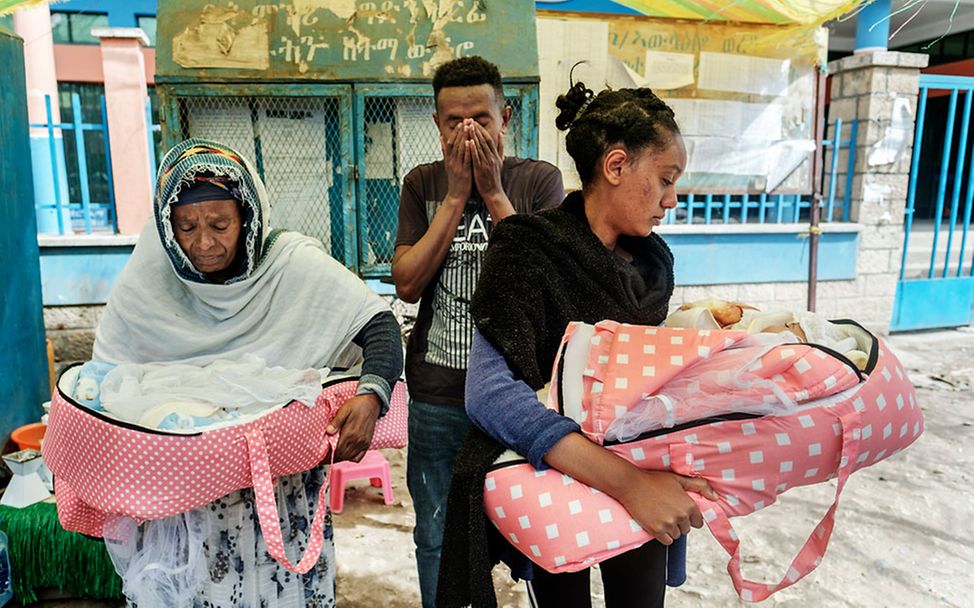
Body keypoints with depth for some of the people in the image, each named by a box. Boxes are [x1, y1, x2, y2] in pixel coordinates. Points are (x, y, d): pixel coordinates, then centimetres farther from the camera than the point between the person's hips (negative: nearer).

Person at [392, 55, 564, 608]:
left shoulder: (539, 180, -1)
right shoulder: (423, 185, 5)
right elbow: (408, 283, -6)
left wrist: (493, 193, -14)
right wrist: (456, 196, -10)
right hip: (438, 400, 2)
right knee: (438, 542, 17)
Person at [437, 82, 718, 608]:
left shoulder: (653, 260, 1)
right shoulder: (529, 252, -20)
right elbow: (491, 393, -33)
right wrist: (625, 480, -38)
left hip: (644, 479, 6)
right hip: (557, 481, -5)